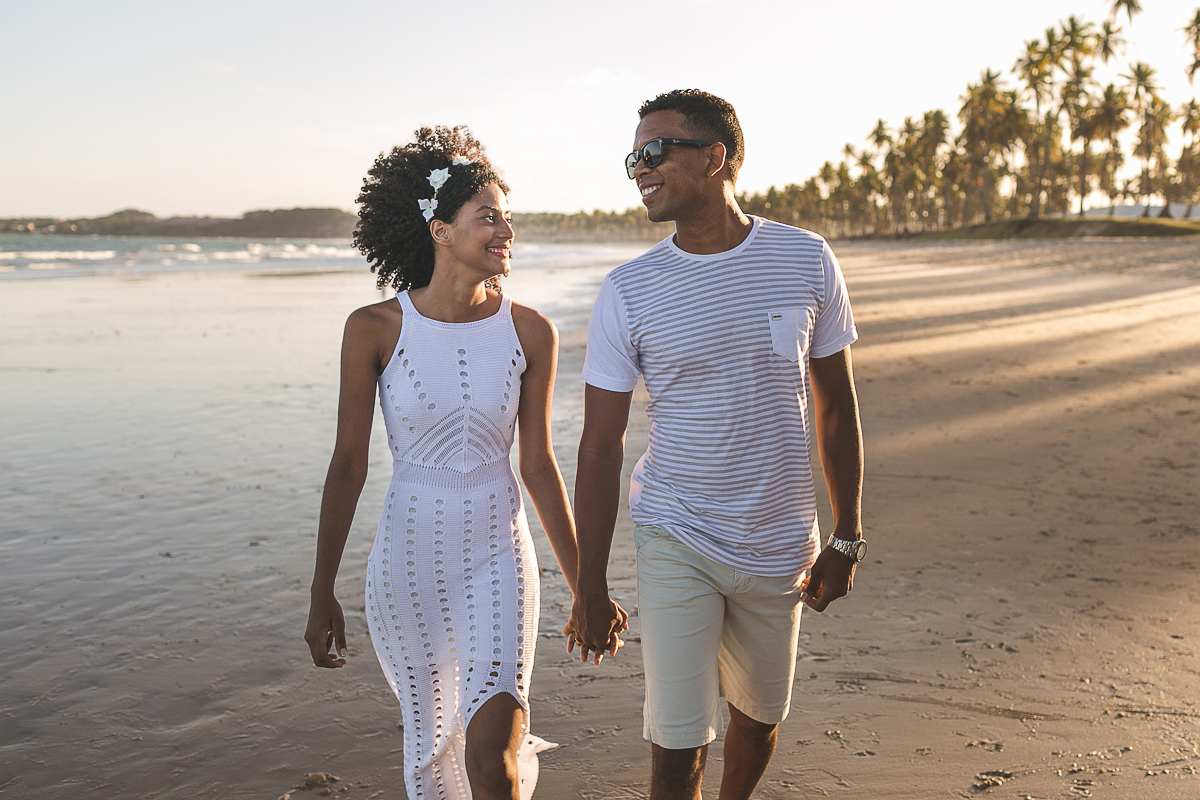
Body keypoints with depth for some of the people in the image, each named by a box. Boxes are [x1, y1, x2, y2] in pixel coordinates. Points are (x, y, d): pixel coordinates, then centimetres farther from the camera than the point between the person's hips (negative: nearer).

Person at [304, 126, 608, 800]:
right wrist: (322, 594, 1)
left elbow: (539, 463, 2)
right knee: (430, 741, 17)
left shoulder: (531, 332, -6)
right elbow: (348, 465, -3)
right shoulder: (374, 329, -10)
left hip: (498, 555, 0)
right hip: (409, 555, 0)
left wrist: (584, 586, 5)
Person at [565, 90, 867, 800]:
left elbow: (837, 406, 4)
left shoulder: (808, 261, -5)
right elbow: (601, 447, -5)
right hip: (675, 543, -2)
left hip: (779, 545, 2)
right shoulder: (628, 292, -7)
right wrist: (590, 589, -5)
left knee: (761, 716, 19)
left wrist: (847, 538, 4)